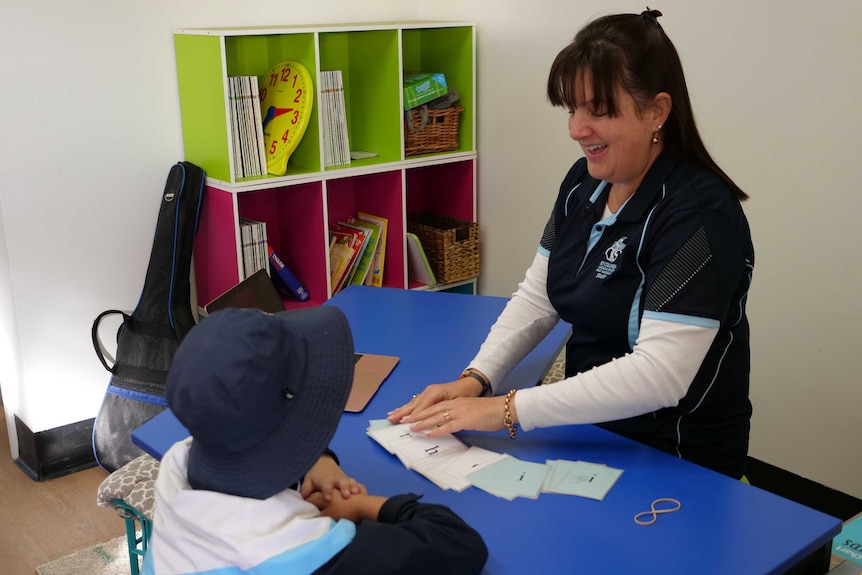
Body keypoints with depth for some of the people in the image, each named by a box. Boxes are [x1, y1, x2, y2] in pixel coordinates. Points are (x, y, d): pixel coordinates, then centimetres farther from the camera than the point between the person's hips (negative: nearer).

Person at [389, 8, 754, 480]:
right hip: (591, 432, 6)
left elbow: (660, 374, -28)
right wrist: (476, 378, -10)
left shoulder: (699, 215, -21)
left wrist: (508, 410, -28)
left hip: (676, 464, -6)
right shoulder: (583, 182, 3)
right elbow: (537, 297, 6)